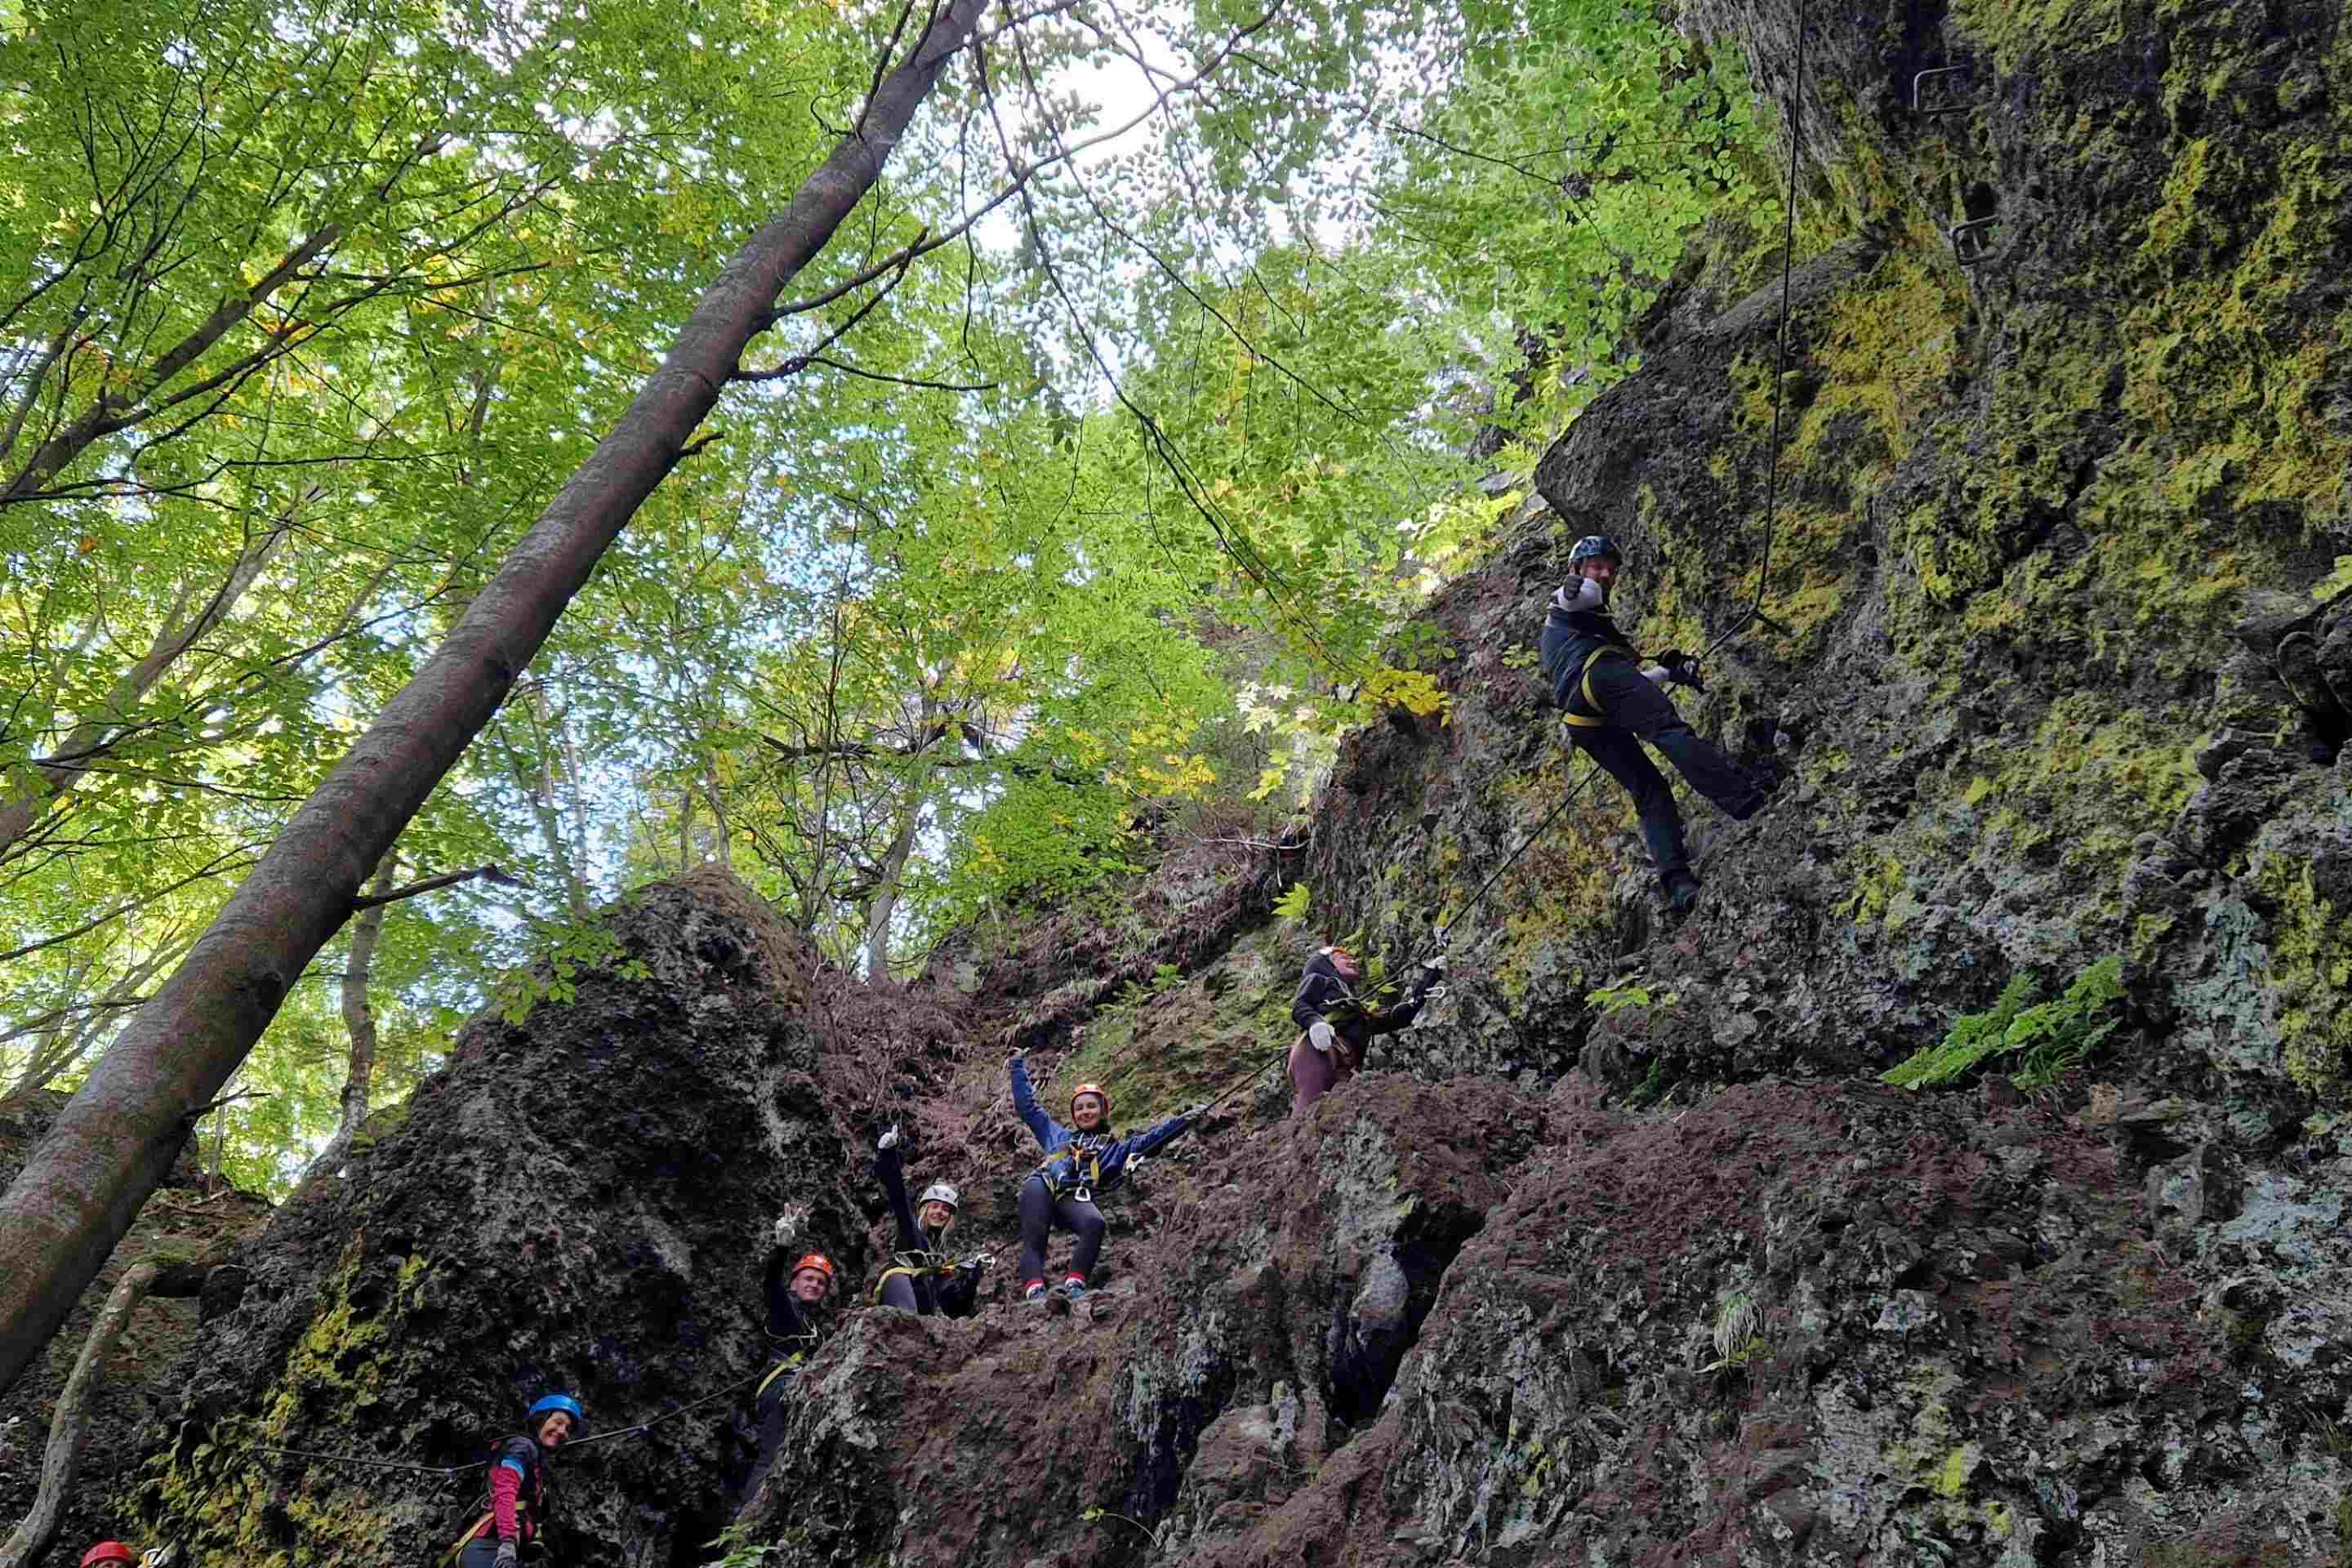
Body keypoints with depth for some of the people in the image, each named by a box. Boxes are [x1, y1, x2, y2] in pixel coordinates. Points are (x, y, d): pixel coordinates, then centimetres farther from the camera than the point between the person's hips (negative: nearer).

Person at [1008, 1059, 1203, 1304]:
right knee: (1034, 1237, -29)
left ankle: (1074, 1283, -44)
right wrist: (1019, 1069, 42)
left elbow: (1152, 1138, 22)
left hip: (1074, 1197, -1)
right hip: (1041, 1185, 1)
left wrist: (1186, 1118, 11)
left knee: (1095, 1223, -36)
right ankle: (1034, 1288, -44)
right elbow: (1027, 1106, 42)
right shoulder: (1058, 1135, 39)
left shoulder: (1116, 1148, 33)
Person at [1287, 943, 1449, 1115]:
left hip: (1344, 1068, 5)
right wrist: (1315, 1023, -16)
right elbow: (1299, 1006, 10)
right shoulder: (1317, 980, 28)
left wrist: (1429, 976, 39)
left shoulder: (1360, 1005, 44)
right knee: (1310, 1106, -30)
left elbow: (1397, 1017, 34)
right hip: (1317, 1050, -5)